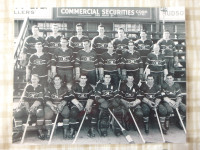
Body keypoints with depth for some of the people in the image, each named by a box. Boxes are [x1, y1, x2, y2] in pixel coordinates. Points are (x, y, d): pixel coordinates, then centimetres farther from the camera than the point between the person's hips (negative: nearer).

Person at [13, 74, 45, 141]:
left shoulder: (40, 88, 2)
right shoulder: (28, 87, 8)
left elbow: (40, 100, -9)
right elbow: (24, 99, 2)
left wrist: (32, 108, -24)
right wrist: (27, 109, -14)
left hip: (36, 105, -3)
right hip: (26, 105, 3)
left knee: (40, 112, -36)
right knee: (16, 113, -23)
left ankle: (40, 130, -17)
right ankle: (20, 131, -10)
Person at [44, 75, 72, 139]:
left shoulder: (64, 88, 5)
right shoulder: (50, 87, 6)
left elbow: (67, 98, -5)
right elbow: (46, 98, -1)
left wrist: (61, 105, -23)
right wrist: (51, 105, -19)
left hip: (62, 104, 0)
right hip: (51, 104, 0)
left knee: (66, 112, -30)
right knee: (48, 114, -30)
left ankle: (65, 131, -19)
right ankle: (49, 131, -19)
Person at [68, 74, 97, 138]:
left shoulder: (89, 87, 10)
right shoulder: (75, 86, 3)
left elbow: (91, 97, 0)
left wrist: (88, 105, -17)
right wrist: (78, 104, -21)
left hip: (87, 103, 2)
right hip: (77, 103, -2)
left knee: (94, 111, -24)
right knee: (73, 112, -32)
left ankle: (91, 129, -10)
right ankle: (72, 130, -17)